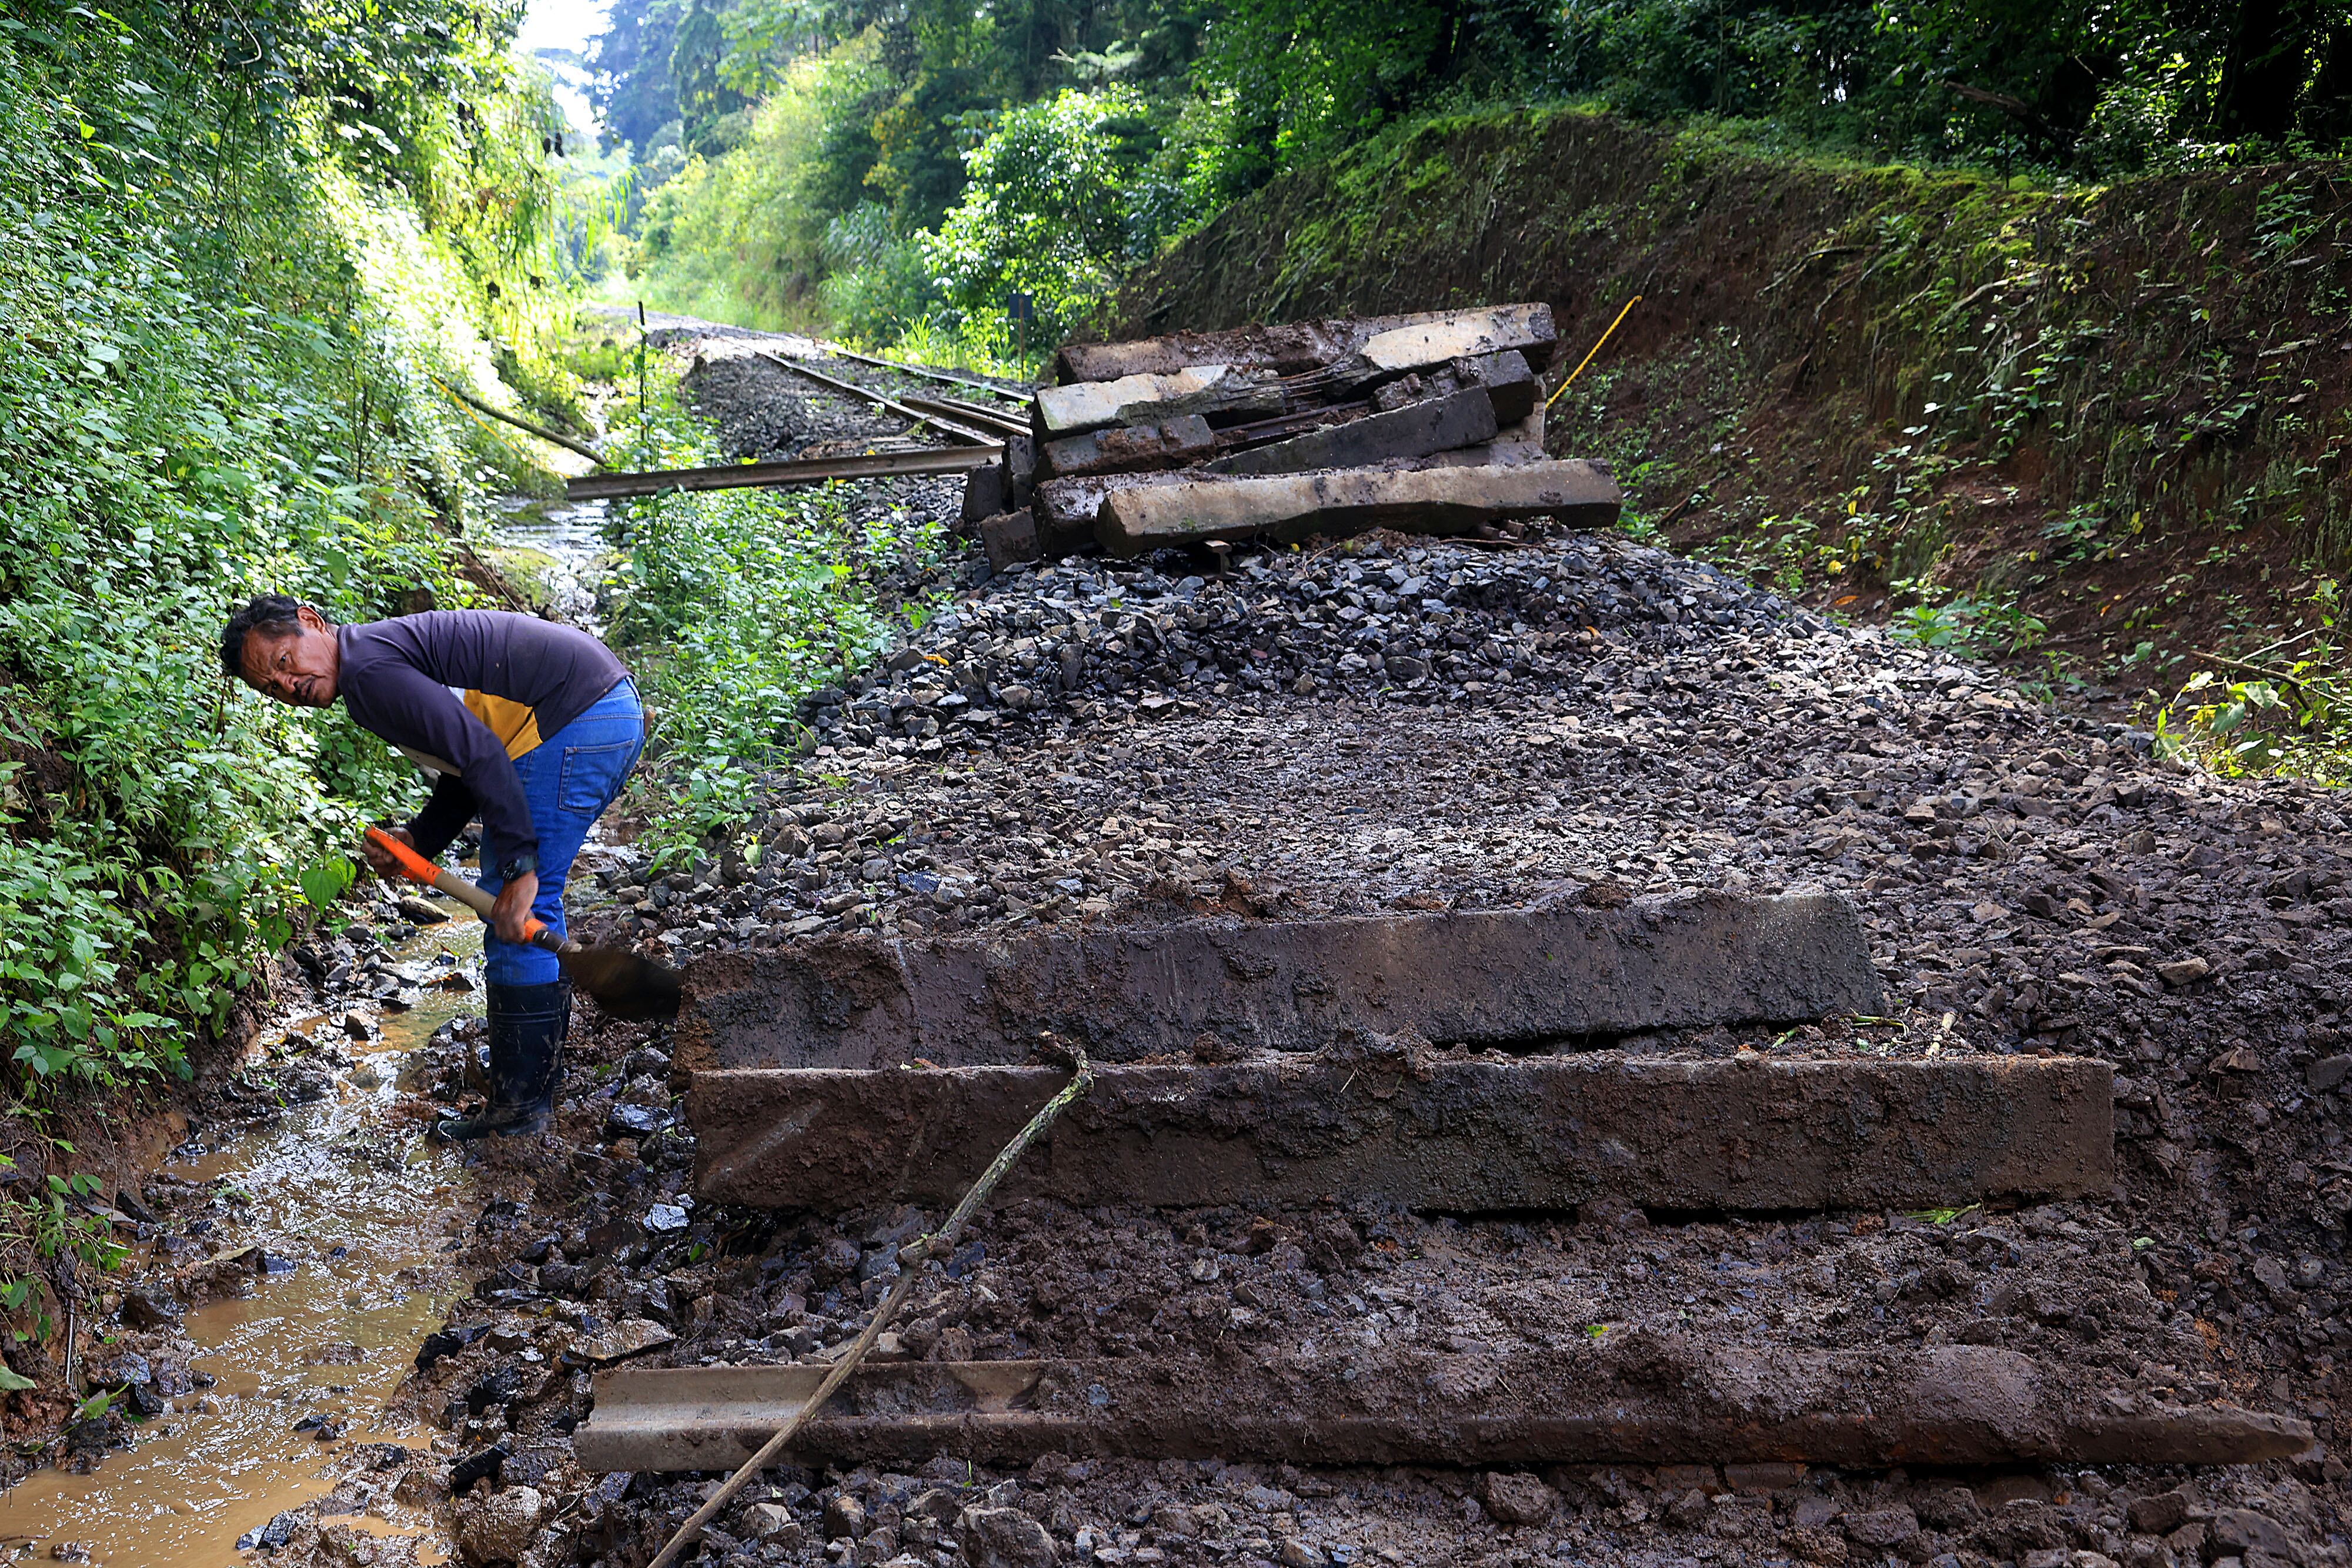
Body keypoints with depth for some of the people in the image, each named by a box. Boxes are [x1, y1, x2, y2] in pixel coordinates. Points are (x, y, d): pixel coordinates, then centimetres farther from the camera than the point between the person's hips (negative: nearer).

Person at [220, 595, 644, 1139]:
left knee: (518, 912, -5)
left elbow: (481, 755, -21)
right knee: (530, 907, 21)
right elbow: (463, 769, 21)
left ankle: (521, 1100, 1)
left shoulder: (368, 671, -13)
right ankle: (542, 1064, 33)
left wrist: (518, 868, -21)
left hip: (576, 722, -11)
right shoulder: (389, 648, 19)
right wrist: (418, 840, 7)